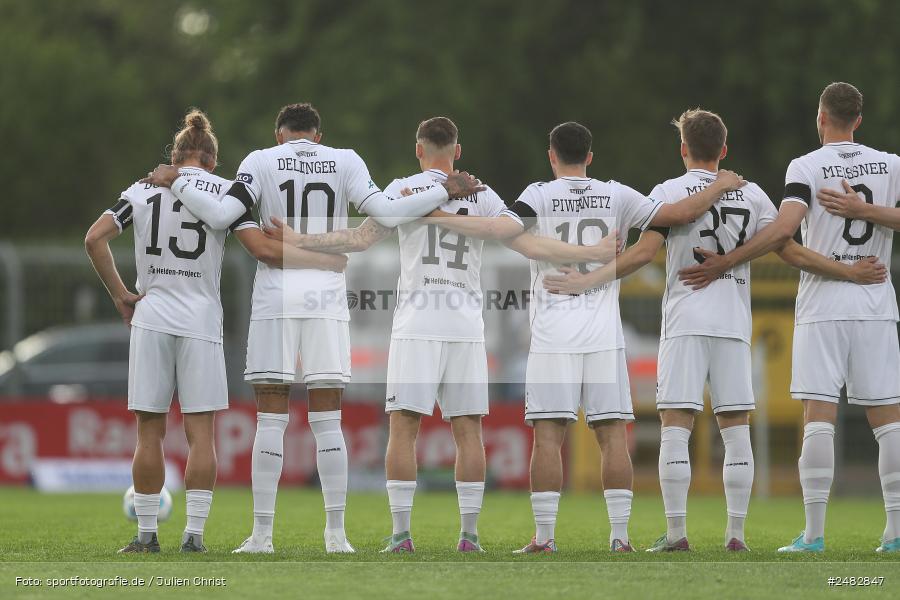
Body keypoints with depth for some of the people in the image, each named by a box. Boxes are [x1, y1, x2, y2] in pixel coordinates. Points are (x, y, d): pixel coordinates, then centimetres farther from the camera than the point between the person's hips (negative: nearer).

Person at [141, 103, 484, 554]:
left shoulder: (262, 162, 3)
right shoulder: (344, 163, 7)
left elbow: (220, 214, -9)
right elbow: (386, 214, -3)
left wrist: (175, 183, 3)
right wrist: (445, 192, 5)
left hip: (275, 297, -1)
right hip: (327, 297, 1)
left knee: (271, 419, 2)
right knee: (327, 421, 5)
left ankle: (262, 533, -1)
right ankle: (336, 533, 2)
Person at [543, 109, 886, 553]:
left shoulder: (668, 192, 0)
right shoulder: (751, 195, 9)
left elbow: (643, 253, -9)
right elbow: (791, 252, 7)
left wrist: (588, 281, -6)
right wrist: (851, 273, 15)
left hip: (685, 324, -3)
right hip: (734, 324, 3)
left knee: (675, 428, -3)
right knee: (736, 430, 5)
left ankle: (676, 531, -8)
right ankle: (736, 533, 2)